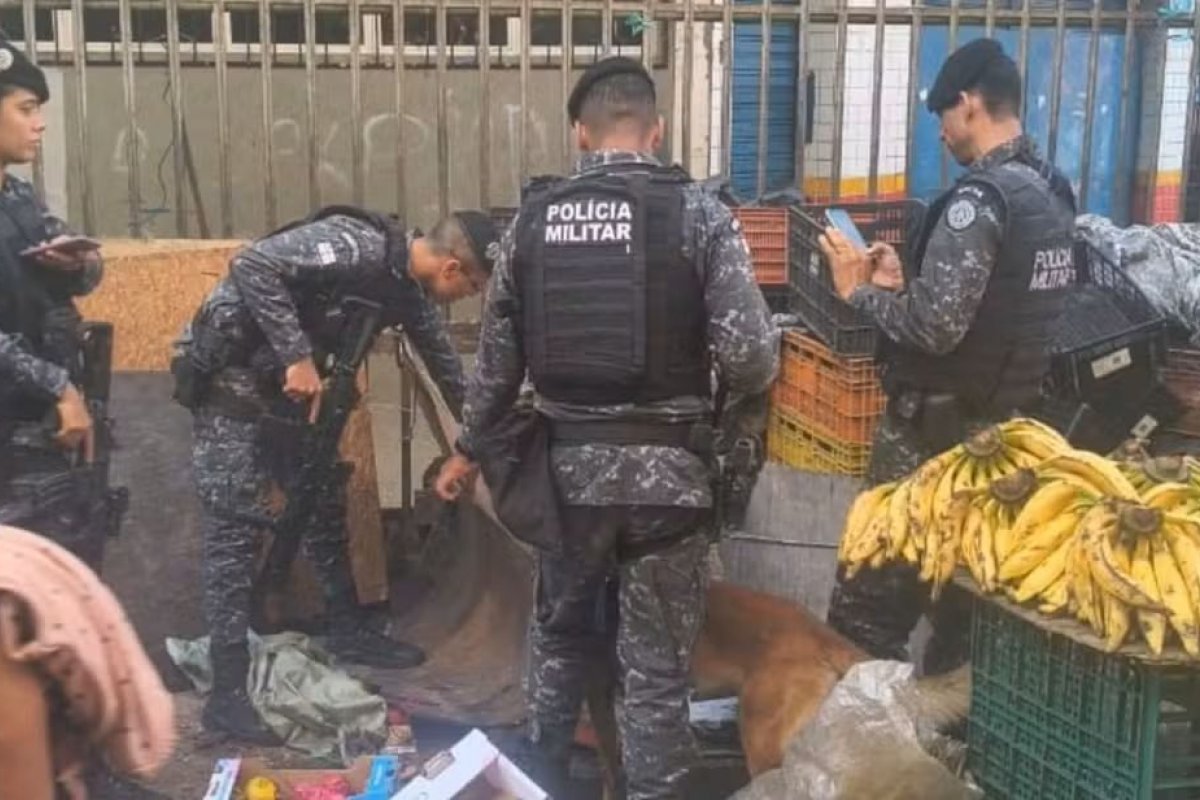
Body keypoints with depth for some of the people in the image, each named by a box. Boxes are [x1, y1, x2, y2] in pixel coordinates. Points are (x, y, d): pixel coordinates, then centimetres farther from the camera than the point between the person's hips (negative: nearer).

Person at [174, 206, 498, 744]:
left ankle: (348, 633, 31)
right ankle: (227, 693, -6)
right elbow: (252, 264, -32)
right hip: (228, 373, -9)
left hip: (284, 384, 9)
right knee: (235, 530, -9)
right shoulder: (356, 245, -25)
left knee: (325, 506, 15)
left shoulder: (411, 290, 4)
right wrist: (298, 356, -30)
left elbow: (446, 366, 18)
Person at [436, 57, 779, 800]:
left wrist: (469, 447, 23)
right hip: (666, 467, -3)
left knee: (561, 634, 24)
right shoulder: (698, 210, -8)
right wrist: (738, 388, 10)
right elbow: (750, 355, -14)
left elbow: (499, 355, 8)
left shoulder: (535, 216, 2)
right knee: (658, 663, 8)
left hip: (569, 462, 4)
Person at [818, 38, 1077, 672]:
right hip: (1009, 417, 9)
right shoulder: (1052, 191, 9)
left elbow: (935, 327, -25)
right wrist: (905, 281, 10)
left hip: (941, 424, -9)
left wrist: (860, 290, -10)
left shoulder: (981, 197, -19)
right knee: (965, 585, 17)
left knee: (867, 614, 0)